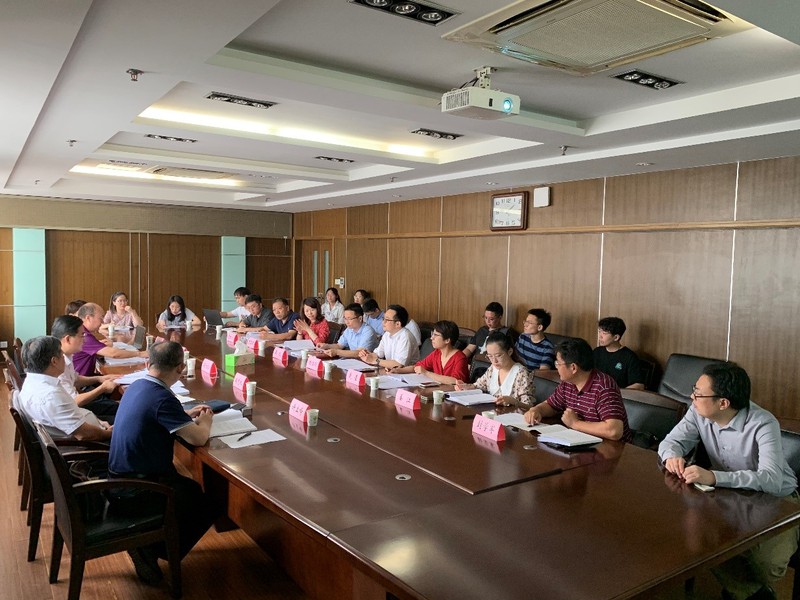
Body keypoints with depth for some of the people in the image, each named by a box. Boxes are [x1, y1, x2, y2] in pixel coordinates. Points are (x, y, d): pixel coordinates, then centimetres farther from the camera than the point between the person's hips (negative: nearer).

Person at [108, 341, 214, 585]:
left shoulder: (137, 386, 1)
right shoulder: (162, 398, -27)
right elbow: (198, 438, -24)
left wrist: (188, 415, 17)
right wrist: (206, 420, -3)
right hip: (133, 494, -9)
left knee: (193, 490, 24)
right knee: (205, 508, 4)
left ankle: (147, 545, 17)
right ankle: (152, 548, 1)